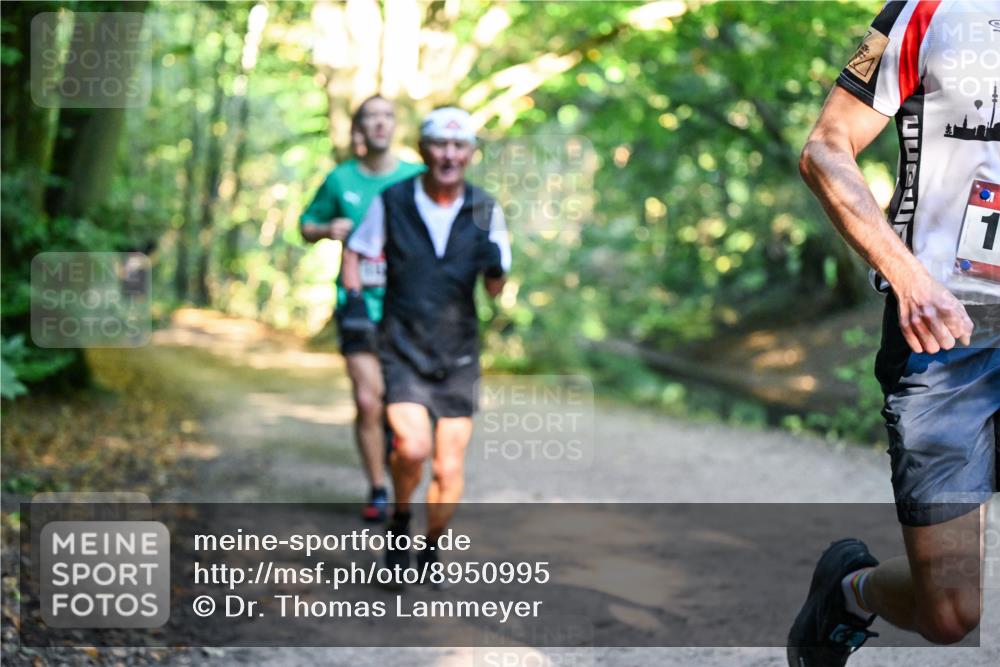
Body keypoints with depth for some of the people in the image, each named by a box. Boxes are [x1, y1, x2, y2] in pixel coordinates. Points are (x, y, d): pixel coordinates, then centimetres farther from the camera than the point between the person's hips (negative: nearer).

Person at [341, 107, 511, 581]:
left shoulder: (485, 210, -1)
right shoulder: (392, 201, -5)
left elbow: (495, 289, 1)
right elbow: (355, 250, 11)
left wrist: (495, 265, -21)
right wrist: (353, 298, -5)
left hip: (458, 357, 2)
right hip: (403, 349, -2)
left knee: (449, 468, 1)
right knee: (413, 447, -22)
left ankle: (431, 551, 25)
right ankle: (399, 517, 8)